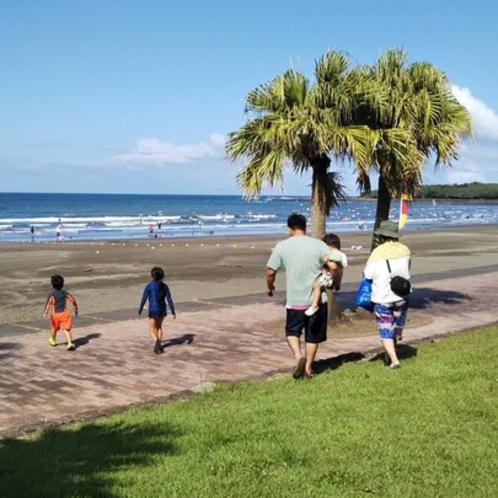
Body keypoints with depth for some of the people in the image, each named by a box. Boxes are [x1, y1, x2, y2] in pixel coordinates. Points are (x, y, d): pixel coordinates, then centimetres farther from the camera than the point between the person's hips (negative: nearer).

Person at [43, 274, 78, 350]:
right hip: (65, 313, 1)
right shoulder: (65, 293, 4)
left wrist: (46, 312, -28)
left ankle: (53, 340, 46)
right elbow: (73, 300, 2)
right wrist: (76, 310, 16)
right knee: (66, 329, -3)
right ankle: (70, 343, -22)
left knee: (54, 328, 22)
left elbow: (49, 302, -23)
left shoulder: (52, 293, -6)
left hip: (55, 314, -1)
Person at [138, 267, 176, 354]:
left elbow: (144, 299, -6)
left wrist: (140, 310, 8)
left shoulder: (149, 286, -10)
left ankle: (156, 341, -30)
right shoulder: (165, 286, -1)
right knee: (159, 326, 27)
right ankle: (159, 344, 22)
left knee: (151, 330, 1)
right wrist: (173, 312, 1)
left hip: (153, 310, -4)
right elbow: (169, 299, -3)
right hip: (162, 310, 4)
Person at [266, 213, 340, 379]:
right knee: (313, 336, 17)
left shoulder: (282, 246, -5)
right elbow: (333, 267, -13)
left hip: (295, 301, -1)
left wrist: (270, 287, 17)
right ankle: (308, 368, 23)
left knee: (292, 331, 18)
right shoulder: (318, 244, -4)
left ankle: (298, 356, -6)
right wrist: (331, 281, 7)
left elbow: (270, 272, -3)